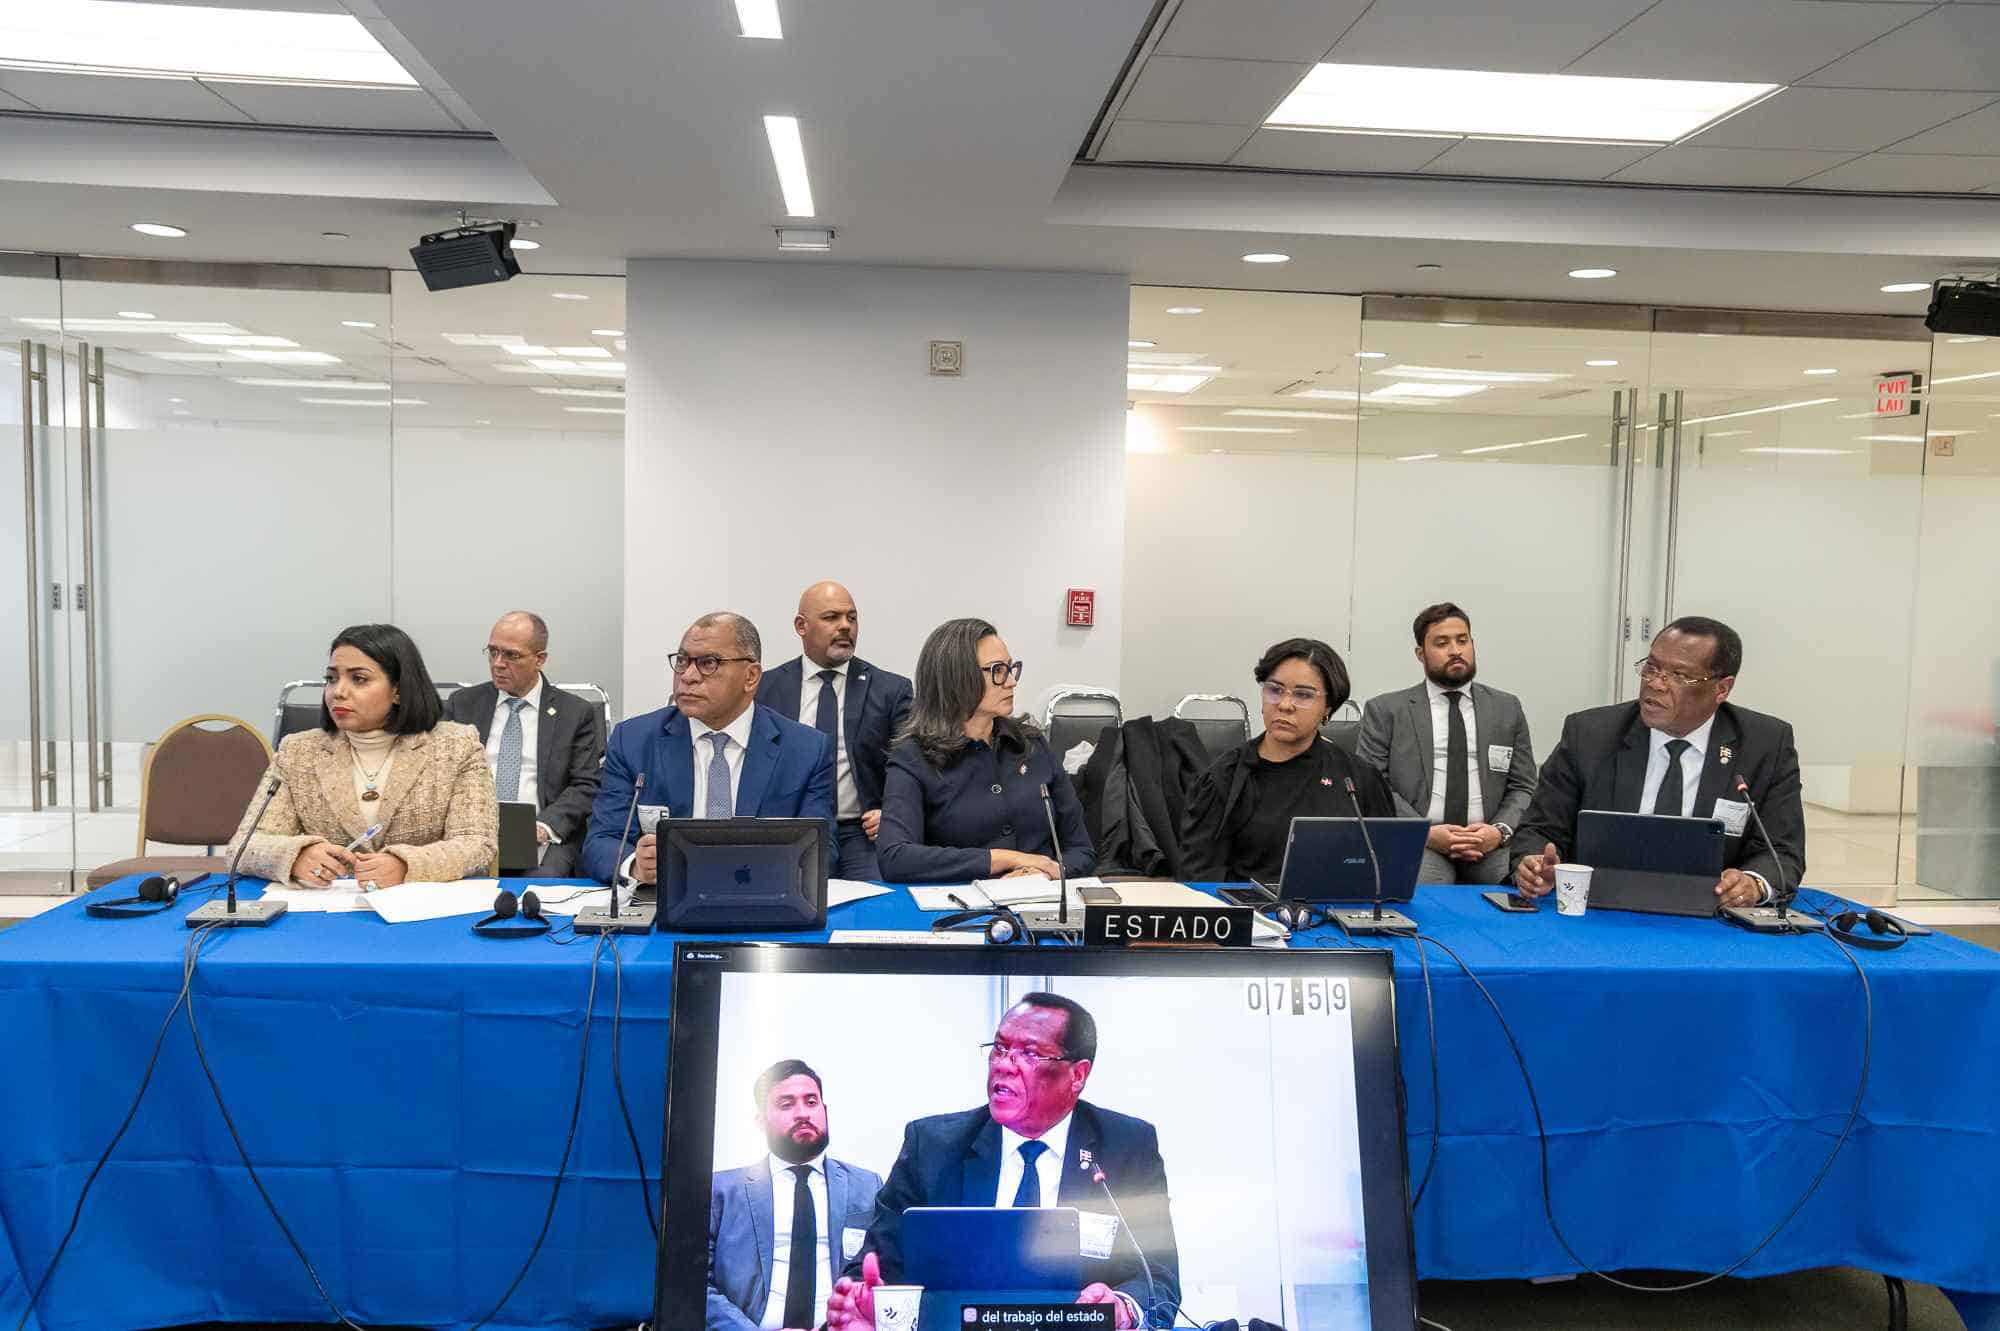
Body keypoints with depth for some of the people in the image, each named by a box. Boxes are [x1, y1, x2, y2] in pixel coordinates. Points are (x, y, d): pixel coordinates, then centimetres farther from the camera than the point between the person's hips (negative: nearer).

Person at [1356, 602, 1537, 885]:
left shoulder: (1507, 709, 16)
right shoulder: (1385, 711, 8)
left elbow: (1522, 788, 13)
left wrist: (1500, 831, -8)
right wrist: (1426, 833, -13)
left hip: (1488, 843, 3)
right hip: (1416, 844, -3)